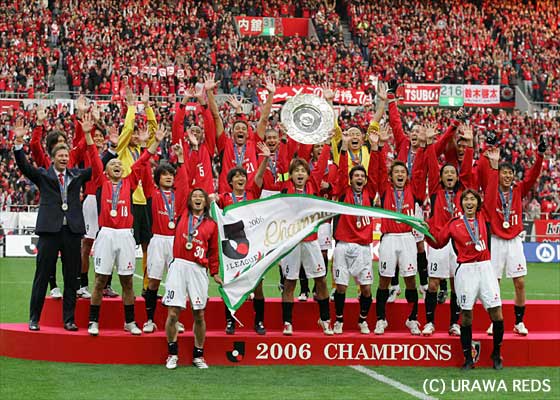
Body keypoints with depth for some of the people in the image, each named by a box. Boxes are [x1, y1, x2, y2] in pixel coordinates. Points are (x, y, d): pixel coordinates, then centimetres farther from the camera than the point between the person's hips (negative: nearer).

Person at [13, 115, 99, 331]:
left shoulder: (77, 174, 14)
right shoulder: (43, 175, 8)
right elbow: (24, 165, -4)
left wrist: (90, 140, 0)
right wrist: (19, 142, -18)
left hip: (72, 229, 2)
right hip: (49, 229, -2)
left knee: (71, 277, 6)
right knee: (42, 276, 2)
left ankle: (69, 319, 13)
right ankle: (34, 319, 8)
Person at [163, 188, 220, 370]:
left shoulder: (211, 225, 11)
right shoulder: (183, 215, 9)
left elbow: (213, 251, 16)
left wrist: (215, 273, 15)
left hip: (199, 270, 1)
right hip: (179, 266, -1)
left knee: (199, 314, 4)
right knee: (173, 312, -3)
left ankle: (198, 355, 16)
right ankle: (172, 354, 10)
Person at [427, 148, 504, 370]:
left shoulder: (484, 216, 9)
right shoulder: (454, 224, 7)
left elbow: (491, 193, 1)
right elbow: (438, 241, 16)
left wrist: (494, 165, -4)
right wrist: (426, 229, 1)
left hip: (485, 267, 1)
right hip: (465, 270, -1)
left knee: (496, 312, -4)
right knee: (466, 313, 1)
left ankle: (497, 354, 14)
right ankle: (468, 358, 9)